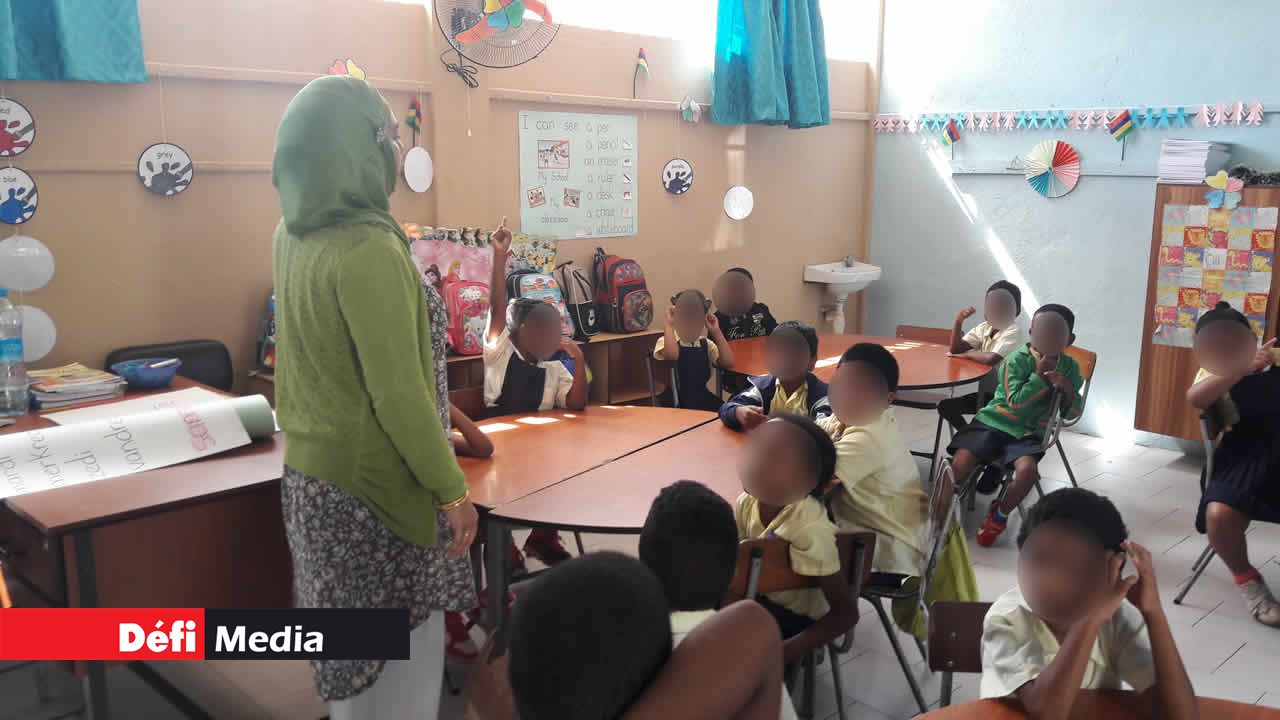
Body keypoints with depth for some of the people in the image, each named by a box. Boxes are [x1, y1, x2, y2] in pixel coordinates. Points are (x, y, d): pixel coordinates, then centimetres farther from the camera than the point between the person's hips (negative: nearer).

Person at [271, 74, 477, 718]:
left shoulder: (293, 235, 3)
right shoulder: (367, 247, -23)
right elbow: (399, 393, -22)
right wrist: (451, 489, -15)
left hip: (311, 472, 9)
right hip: (371, 484, -9)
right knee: (397, 655, 8)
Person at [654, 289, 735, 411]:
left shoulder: (706, 344, 10)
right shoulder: (666, 341, -4)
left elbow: (728, 363, -7)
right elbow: (671, 356, -31)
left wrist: (716, 332, -6)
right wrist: (669, 324, -19)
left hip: (703, 399, 5)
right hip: (675, 402, -5)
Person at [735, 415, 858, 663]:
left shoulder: (811, 531, -31)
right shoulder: (747, 502, -13)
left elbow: (845, 613, -26)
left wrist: (788, 651, -35)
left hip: (797, 617, -6)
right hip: (760, 596, 7)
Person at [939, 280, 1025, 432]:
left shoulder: (1014, 331, -18)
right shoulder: (984, 327, 4)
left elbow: (991, 359, -33)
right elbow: (956, 349, 1)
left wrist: (967, 354, -14)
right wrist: (958, 321, -13)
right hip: (986, 392, 7)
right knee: (945, 406, -2)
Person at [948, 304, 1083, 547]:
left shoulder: (1070, 367, 7)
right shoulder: (1017, 360, -7)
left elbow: (1073, 413, 10)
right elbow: (1016, 403, -15)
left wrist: (1067, 389, -11)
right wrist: (1039, 376, -17)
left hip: (1029, 433, 2)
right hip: (995, 421, -2)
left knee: (1028, 470, -32)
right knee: (959, 465, -24)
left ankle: (999, 515, -2)